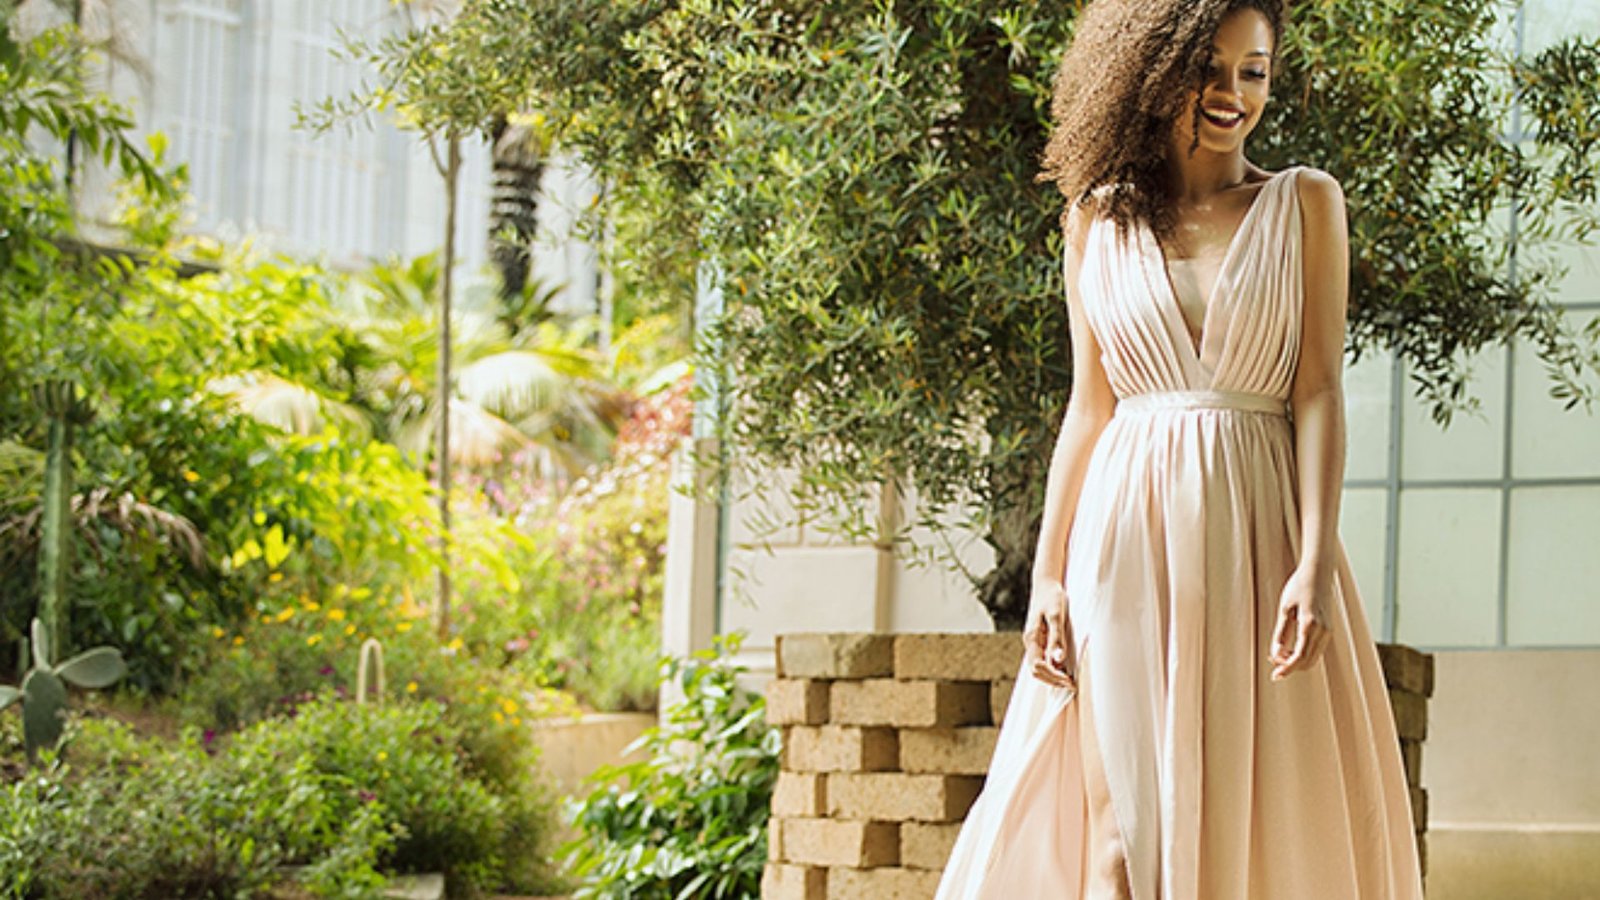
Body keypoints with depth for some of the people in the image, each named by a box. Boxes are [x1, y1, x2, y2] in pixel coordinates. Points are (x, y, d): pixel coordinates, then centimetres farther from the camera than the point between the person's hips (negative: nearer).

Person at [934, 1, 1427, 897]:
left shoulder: (1305, 203, 5)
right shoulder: (1099, 219, 10)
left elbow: (1320, 392, -2)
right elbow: (1088, 406, 10)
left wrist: (1317, 563, -13)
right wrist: (1048, 576, 2)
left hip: (1258, 533, -1)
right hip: (1127, 539, 1)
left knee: (1270, 806, -1)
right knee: (1121, 814, -2)